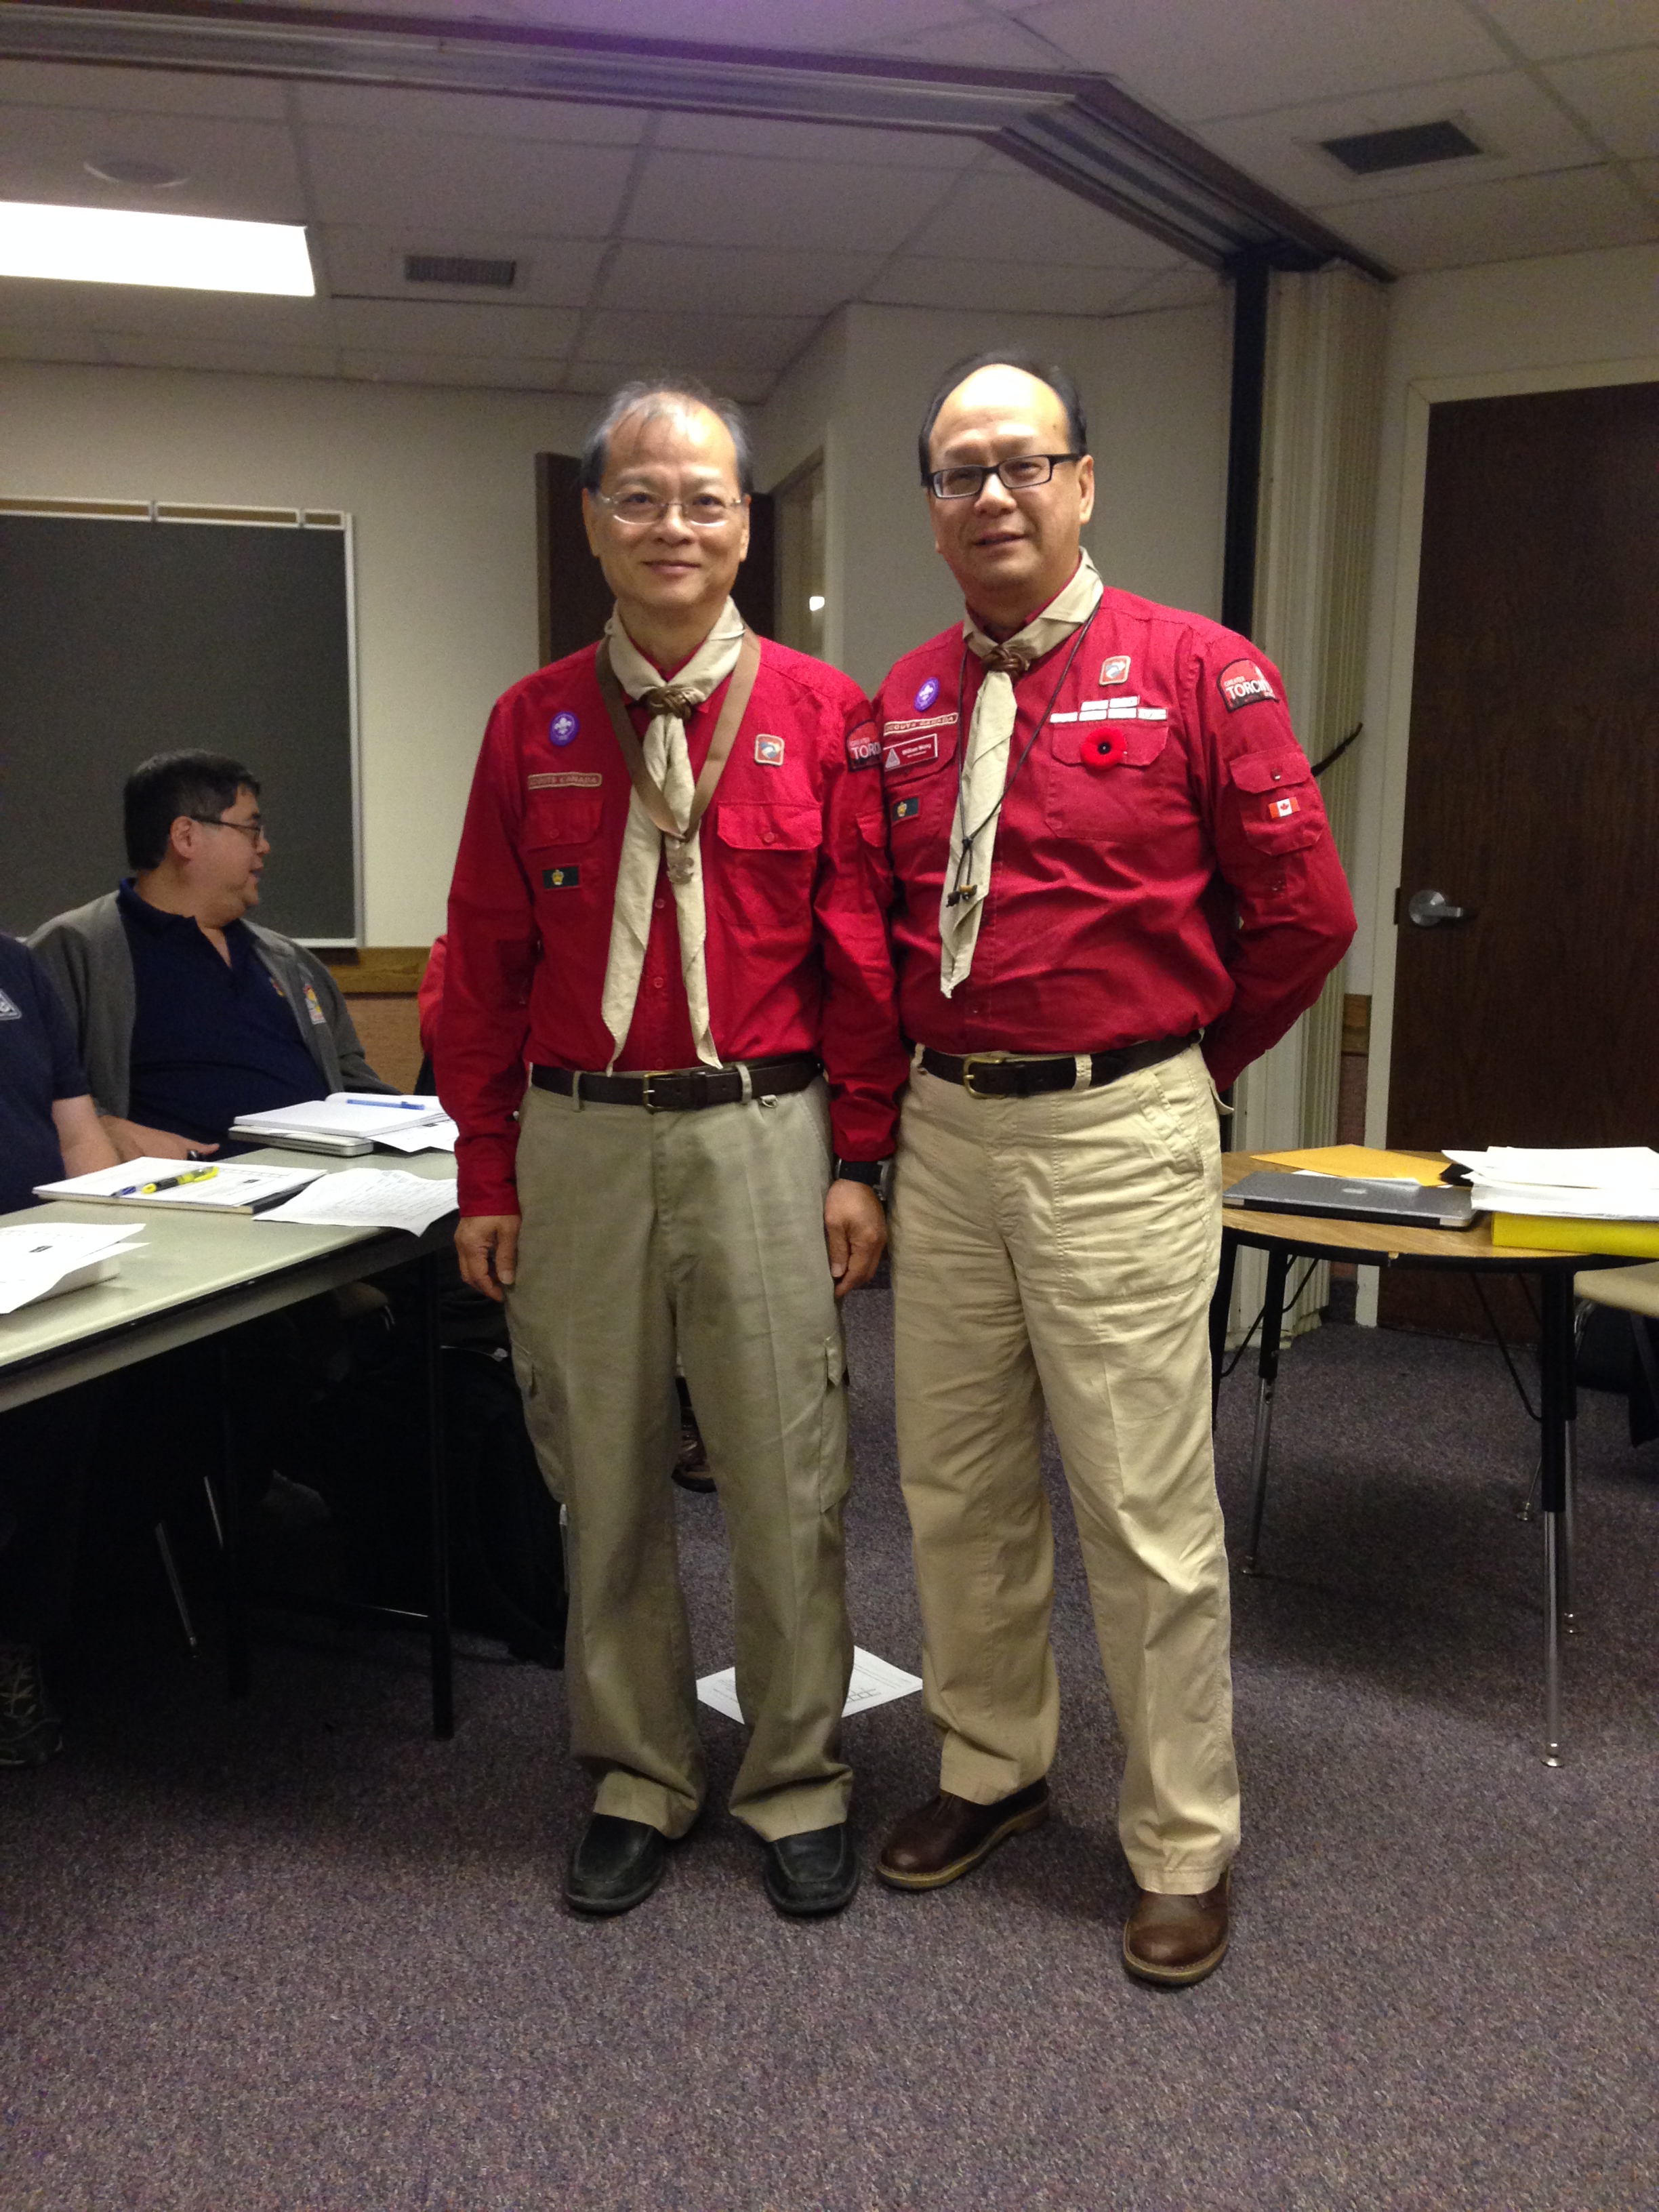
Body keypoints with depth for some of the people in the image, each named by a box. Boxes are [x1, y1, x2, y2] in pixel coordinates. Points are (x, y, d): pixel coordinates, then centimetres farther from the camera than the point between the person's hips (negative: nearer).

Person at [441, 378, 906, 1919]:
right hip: (578, 1141, 2)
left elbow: (863, 954, 1)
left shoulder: (821, 714, 2)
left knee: (784, 1483, 5)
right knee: (602, 1477, 11)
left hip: (762, 1130, -2)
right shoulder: (534, 723, 7)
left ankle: (796, 1784, 25)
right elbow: (484, 963, 7)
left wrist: (859, 1164, -3)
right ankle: (637, 1779, 30)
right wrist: (487, 1178, 4)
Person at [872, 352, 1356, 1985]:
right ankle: (991, 1767, 37)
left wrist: (1190, 1059, 5)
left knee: (1144, 1507, 2)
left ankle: (1183, 1847, 22)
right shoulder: (903, 704, 9)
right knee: (954, 1484, 15)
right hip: (946, 1129, 5)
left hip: (1117, 1134, -5)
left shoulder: (1198, 674, -5)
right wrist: (935, 1059, 9)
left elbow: (1303, 913, -4)